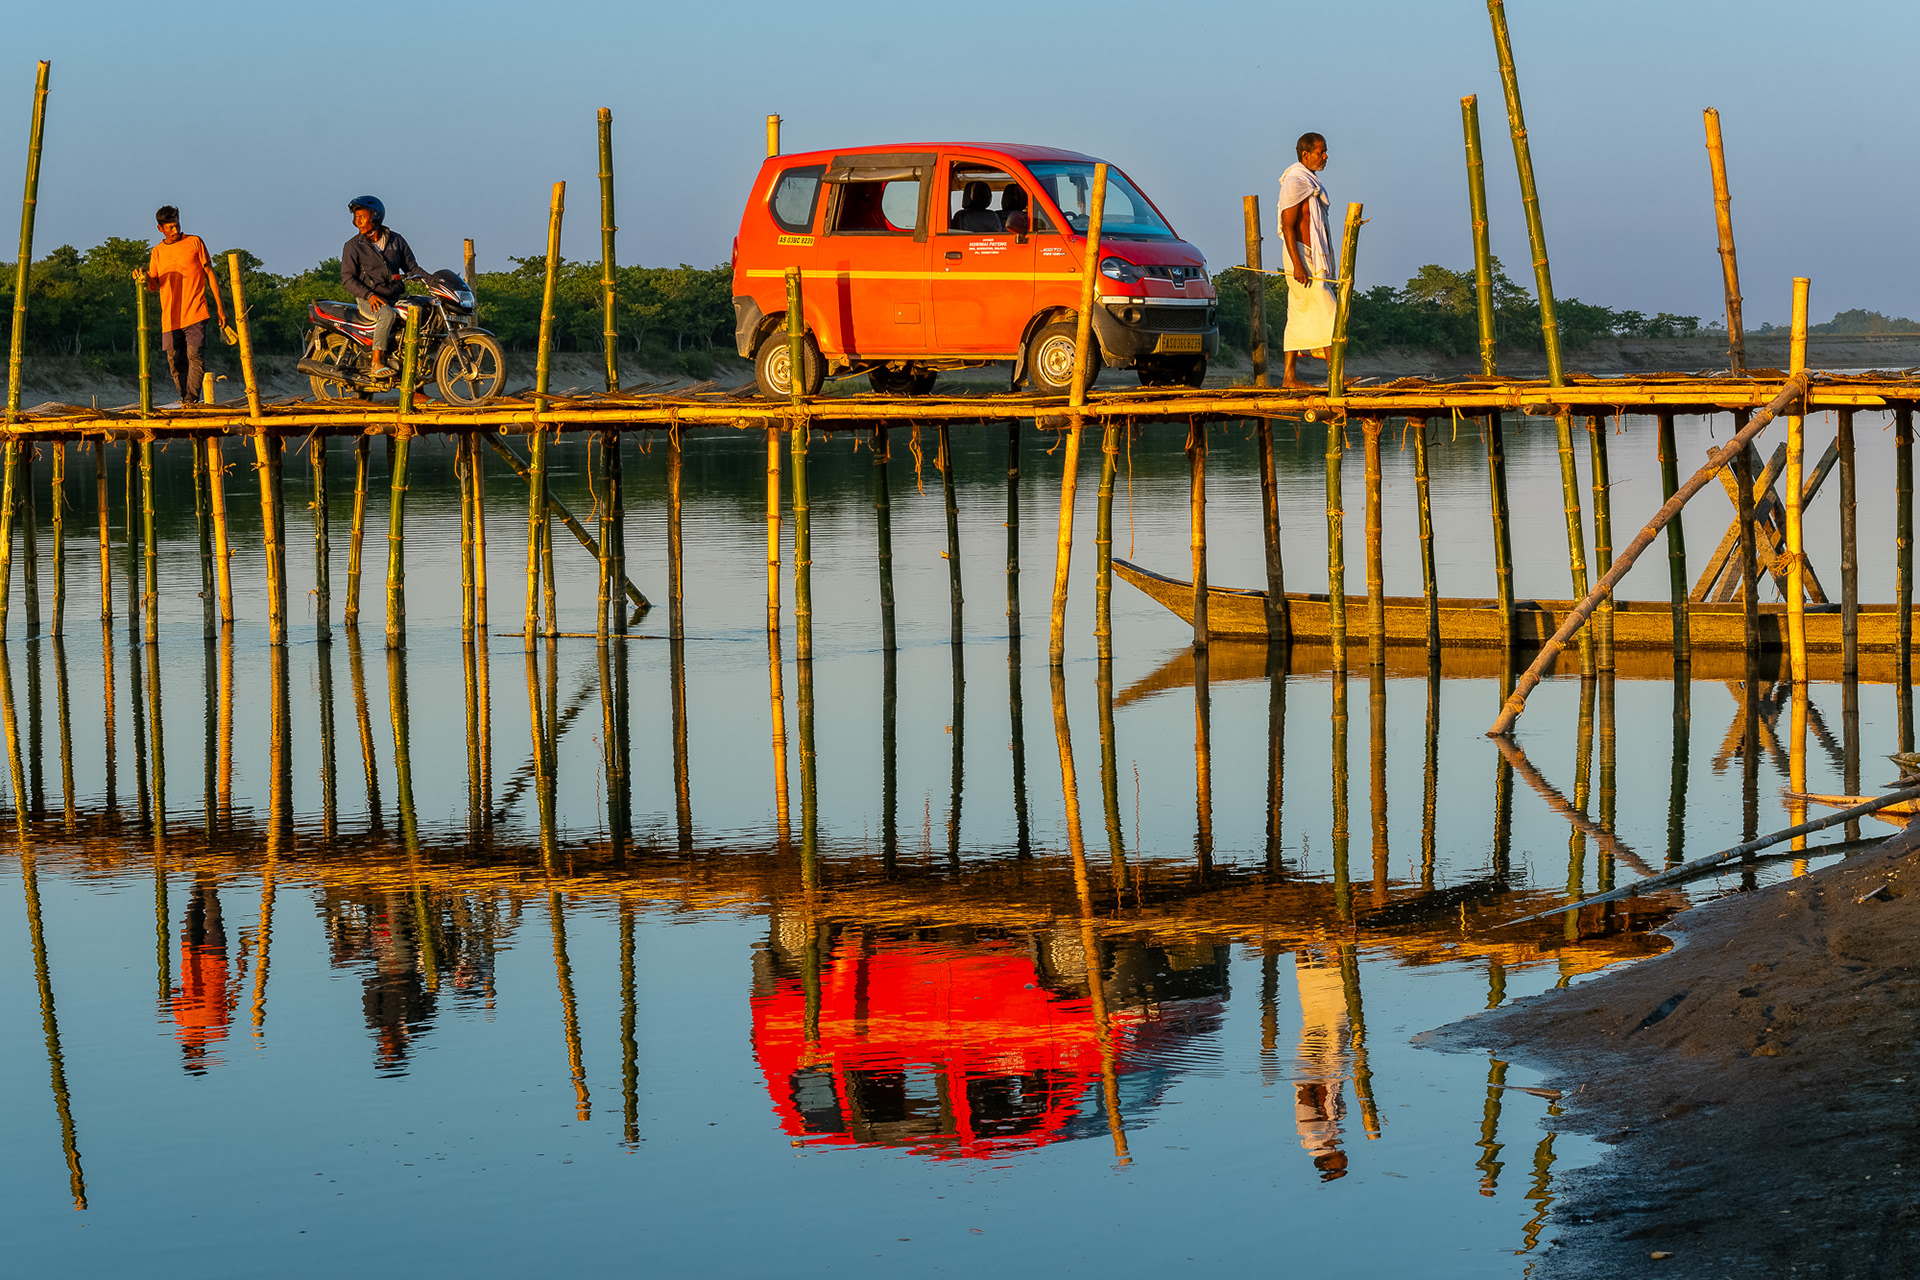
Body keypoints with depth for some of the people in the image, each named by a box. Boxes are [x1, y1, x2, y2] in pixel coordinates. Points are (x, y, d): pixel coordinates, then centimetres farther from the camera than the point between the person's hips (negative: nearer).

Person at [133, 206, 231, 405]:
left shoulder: (194, 243, 7)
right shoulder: (156, 253, 15)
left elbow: (210, 275, 8)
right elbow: (153, 287, 11)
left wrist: (220, 307, 3)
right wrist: (144, 279, -14)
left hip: (194, 314, -3)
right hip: (170, 318, 3)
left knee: (195, 356, -17)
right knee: (175, 362, 0)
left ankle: (190, 401, -16)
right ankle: (186, 401, 9)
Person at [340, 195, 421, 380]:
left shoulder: (396, 240, 9)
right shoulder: (353, 246, 0)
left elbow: (411, 267, 13)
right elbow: (347, 278, -4)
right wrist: (369, 295, -19)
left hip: (396, 296, 4)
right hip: (368, 300, -4)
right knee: (387, 314, -38)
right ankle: (377, 363, -34)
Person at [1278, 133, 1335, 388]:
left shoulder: (1309, 181, 17)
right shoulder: (1295, 182, -14)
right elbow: (1288, 226, -19)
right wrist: (1297, 264, -24)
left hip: (1315, 257, 10)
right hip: (1302, 256, -10)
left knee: (1300, 316, 8)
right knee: (1327, 311, -10)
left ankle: (1289, 377, 8)